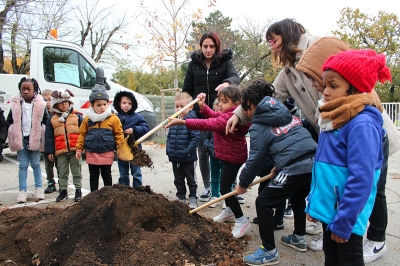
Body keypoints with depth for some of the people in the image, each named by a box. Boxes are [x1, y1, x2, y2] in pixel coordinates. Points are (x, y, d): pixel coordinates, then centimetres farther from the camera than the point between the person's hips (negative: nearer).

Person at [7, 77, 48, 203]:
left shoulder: (40, 105, -5)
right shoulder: (15, 104, -1)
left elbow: (46, 122, 0)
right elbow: (9, 121, 6)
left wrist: (41, 135, -5)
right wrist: (14, 136, 1)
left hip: (34, 139, -1)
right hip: (21, 139, 1)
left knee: (35, 164, 9)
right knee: (23, 165, 7)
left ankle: (38, 188, 21)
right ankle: (22, 190, 13)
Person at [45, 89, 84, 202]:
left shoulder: (77, 116, 1)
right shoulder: (52, 119, 4)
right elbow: (49, 137, 5)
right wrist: (49, 151, 2)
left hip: (75, 150, -1)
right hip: (60, 151, 2)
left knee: (77, 172, 8)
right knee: (62, 173, 12)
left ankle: (78, 190, 19)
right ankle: (63, 191, 24)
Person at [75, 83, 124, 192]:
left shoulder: (113, 119, -5)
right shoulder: (87, 119, 2)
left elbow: (119, 134, -2)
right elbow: (82, 134, 8)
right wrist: (79, 148, 6)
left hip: (106, 154, -2)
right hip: (91, 154, 2)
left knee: (106, 176, 10)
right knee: (93, 177, 13)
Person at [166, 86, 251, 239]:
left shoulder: (230, 117, -30)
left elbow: (208, 124, -38)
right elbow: (213, 116, 7)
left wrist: (182, 122, -40)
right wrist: (202, 106, -13)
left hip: (233, 158, -11)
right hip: (227, 156, 11)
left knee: (225, 188, -8)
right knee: (225, 185, 23)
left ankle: (242, 221, 4)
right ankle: (229, 211, 42)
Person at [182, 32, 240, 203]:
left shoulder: (225, 62, 0)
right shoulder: (194, 63, 6)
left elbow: (235, 77, -20)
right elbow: (187, 90, 9)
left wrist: (227, 83, -43)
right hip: (200, 115, 2)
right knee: (203, 151, 7)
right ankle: (207, 187, 21)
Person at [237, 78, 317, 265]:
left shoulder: (258, 126, -1)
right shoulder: (286, 113, 20)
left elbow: (255, 159, -1)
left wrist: (243, 184, 13)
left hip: (295, 169, -8)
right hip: (314, 163, 9)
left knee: (263, 203, 5)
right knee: (297, 197, 33)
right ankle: (299, 238, 45)